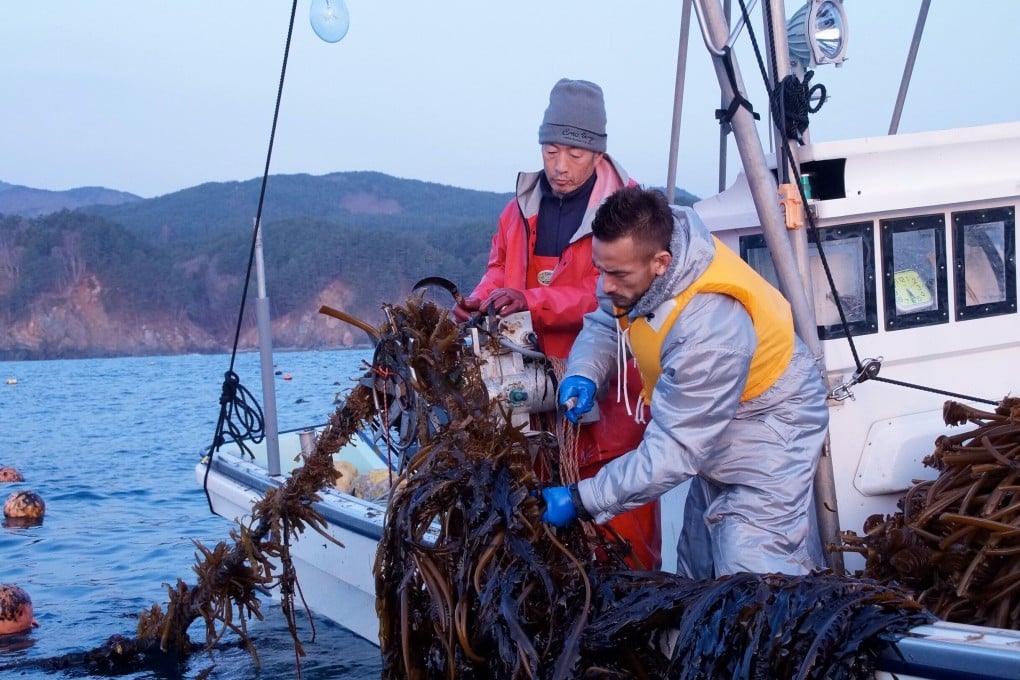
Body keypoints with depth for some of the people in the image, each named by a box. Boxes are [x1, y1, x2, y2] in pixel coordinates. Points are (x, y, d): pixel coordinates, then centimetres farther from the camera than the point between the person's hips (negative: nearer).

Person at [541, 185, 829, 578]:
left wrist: (580, 501, -31)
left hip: (767, 433, -8)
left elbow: (675, 450, -34)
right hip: (714, 428, 9)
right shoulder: (633, 255, -15)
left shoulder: (711, 328, -38)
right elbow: (604, 322, 5)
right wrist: (583, 373, -17)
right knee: (696, 583, 13)